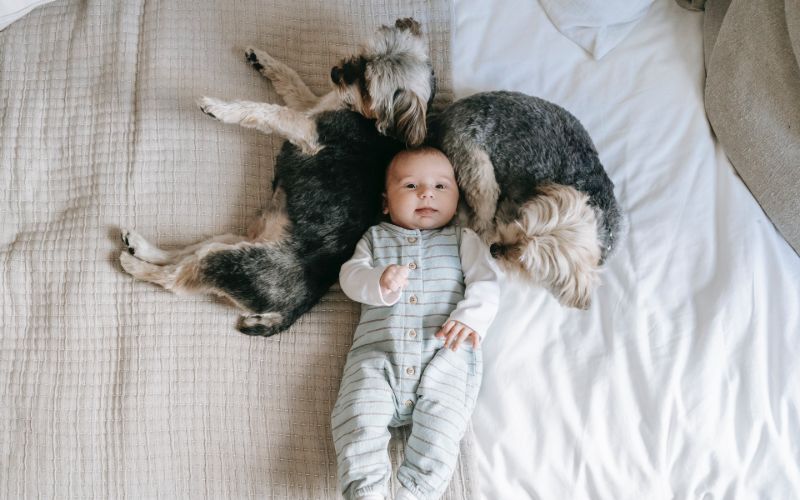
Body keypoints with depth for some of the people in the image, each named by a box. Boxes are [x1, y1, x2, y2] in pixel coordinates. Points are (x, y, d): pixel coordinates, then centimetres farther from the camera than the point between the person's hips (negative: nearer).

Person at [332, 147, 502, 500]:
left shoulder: (462, 239, 20)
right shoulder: (375, 237, 24)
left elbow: (485, 281, 7)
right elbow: (350, 275, 9)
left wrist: (471, 317, -15)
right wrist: (379, 283, -15)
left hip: (446, 352, -1)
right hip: (378, 352, 1)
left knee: (442, 417, -22)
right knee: (358, 411, -19)